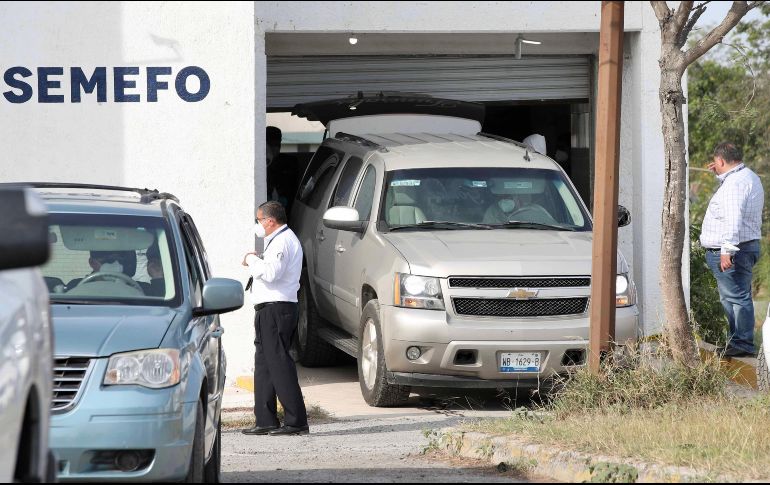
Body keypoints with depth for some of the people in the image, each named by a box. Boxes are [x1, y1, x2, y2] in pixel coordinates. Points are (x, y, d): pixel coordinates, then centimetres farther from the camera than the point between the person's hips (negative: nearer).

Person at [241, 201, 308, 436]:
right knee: (264, 364, 12)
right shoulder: (279, 240, 23)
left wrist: (252, 260, -12)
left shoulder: (283, 241, -12)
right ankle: (265, 421, 15)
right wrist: (256, 262, 12)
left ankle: (296, 422, -13)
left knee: (279, 364, -12)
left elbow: (271, 273, -25)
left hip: (276, 309, -11)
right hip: (270, 310, 11)